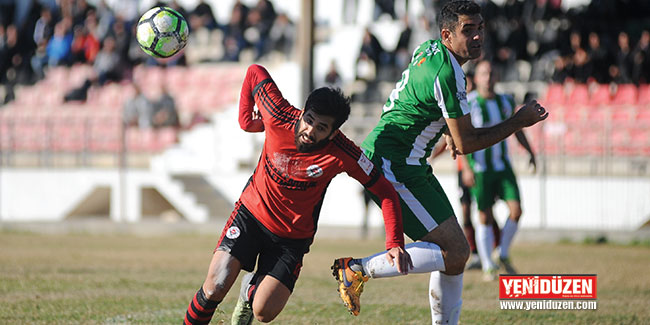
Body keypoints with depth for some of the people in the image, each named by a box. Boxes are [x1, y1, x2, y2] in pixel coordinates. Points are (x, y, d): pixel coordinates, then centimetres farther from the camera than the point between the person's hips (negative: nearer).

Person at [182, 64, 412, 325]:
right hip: (251, 213, 0)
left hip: (293, 237, 0)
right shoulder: (279, 118, -22)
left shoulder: (341, 154, -25)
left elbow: (385, 192, -17)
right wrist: (246, 119, 0)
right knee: (215, 288, -18)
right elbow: (255, 72, -5)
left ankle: (252, 288, 26)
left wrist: (395, 243, -25)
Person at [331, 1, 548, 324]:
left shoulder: (429, 49, 9)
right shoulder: (447, 74, -21)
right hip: (391, 166, -10)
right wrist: (518, 122, -9)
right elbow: (465, 143, -16)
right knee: (454, 252, -14)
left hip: (410, 165, 10)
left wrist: (447, 131, 24)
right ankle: (357, 270, -11)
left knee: (456, 251, 10)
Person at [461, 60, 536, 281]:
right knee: (485, 218, -3)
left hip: (503, 165, 4)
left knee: (516, 210, -9)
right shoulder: (468, 104, -10)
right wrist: (466, 167, -19)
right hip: (479, 169, -4)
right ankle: (487, 266, 10)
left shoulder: (506, 102, 4)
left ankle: (504, 255, 11)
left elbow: (516, 129, 19)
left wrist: (530, 152, 9)